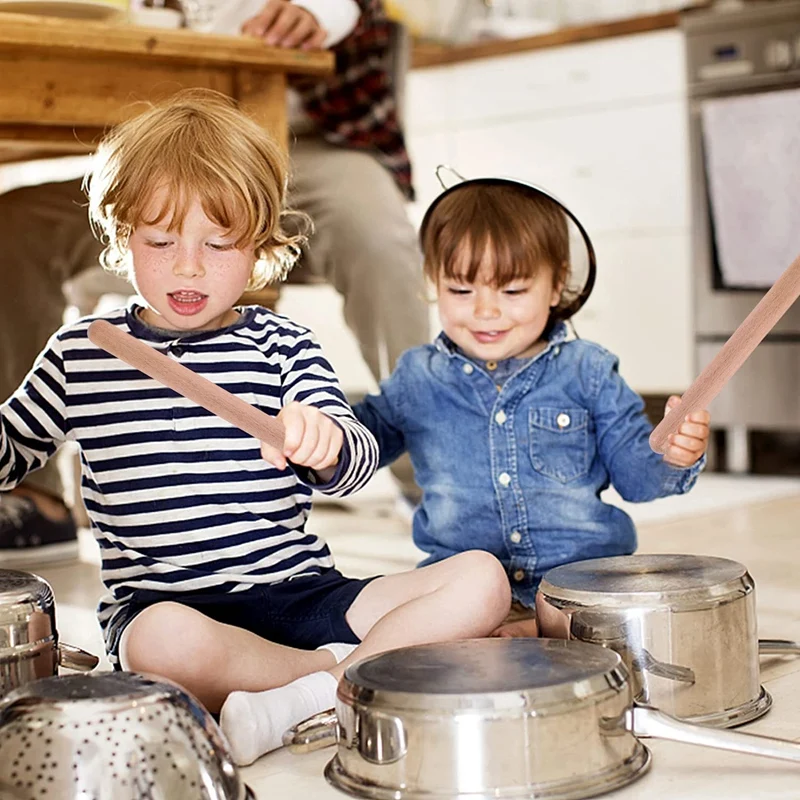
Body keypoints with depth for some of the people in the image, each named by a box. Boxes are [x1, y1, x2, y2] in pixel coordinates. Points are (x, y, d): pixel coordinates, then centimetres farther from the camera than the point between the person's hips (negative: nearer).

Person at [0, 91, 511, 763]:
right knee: (170, 641, -39)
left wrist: (321, 440, -34)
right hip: (158, 601, -1)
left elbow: (355, 463, -9)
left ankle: (306, 698, -24)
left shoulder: (282, 347, 4)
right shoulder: (82, 352, 7)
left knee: (482, 580, -14)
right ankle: (365, 668, -16)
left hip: (301, 589, 2)